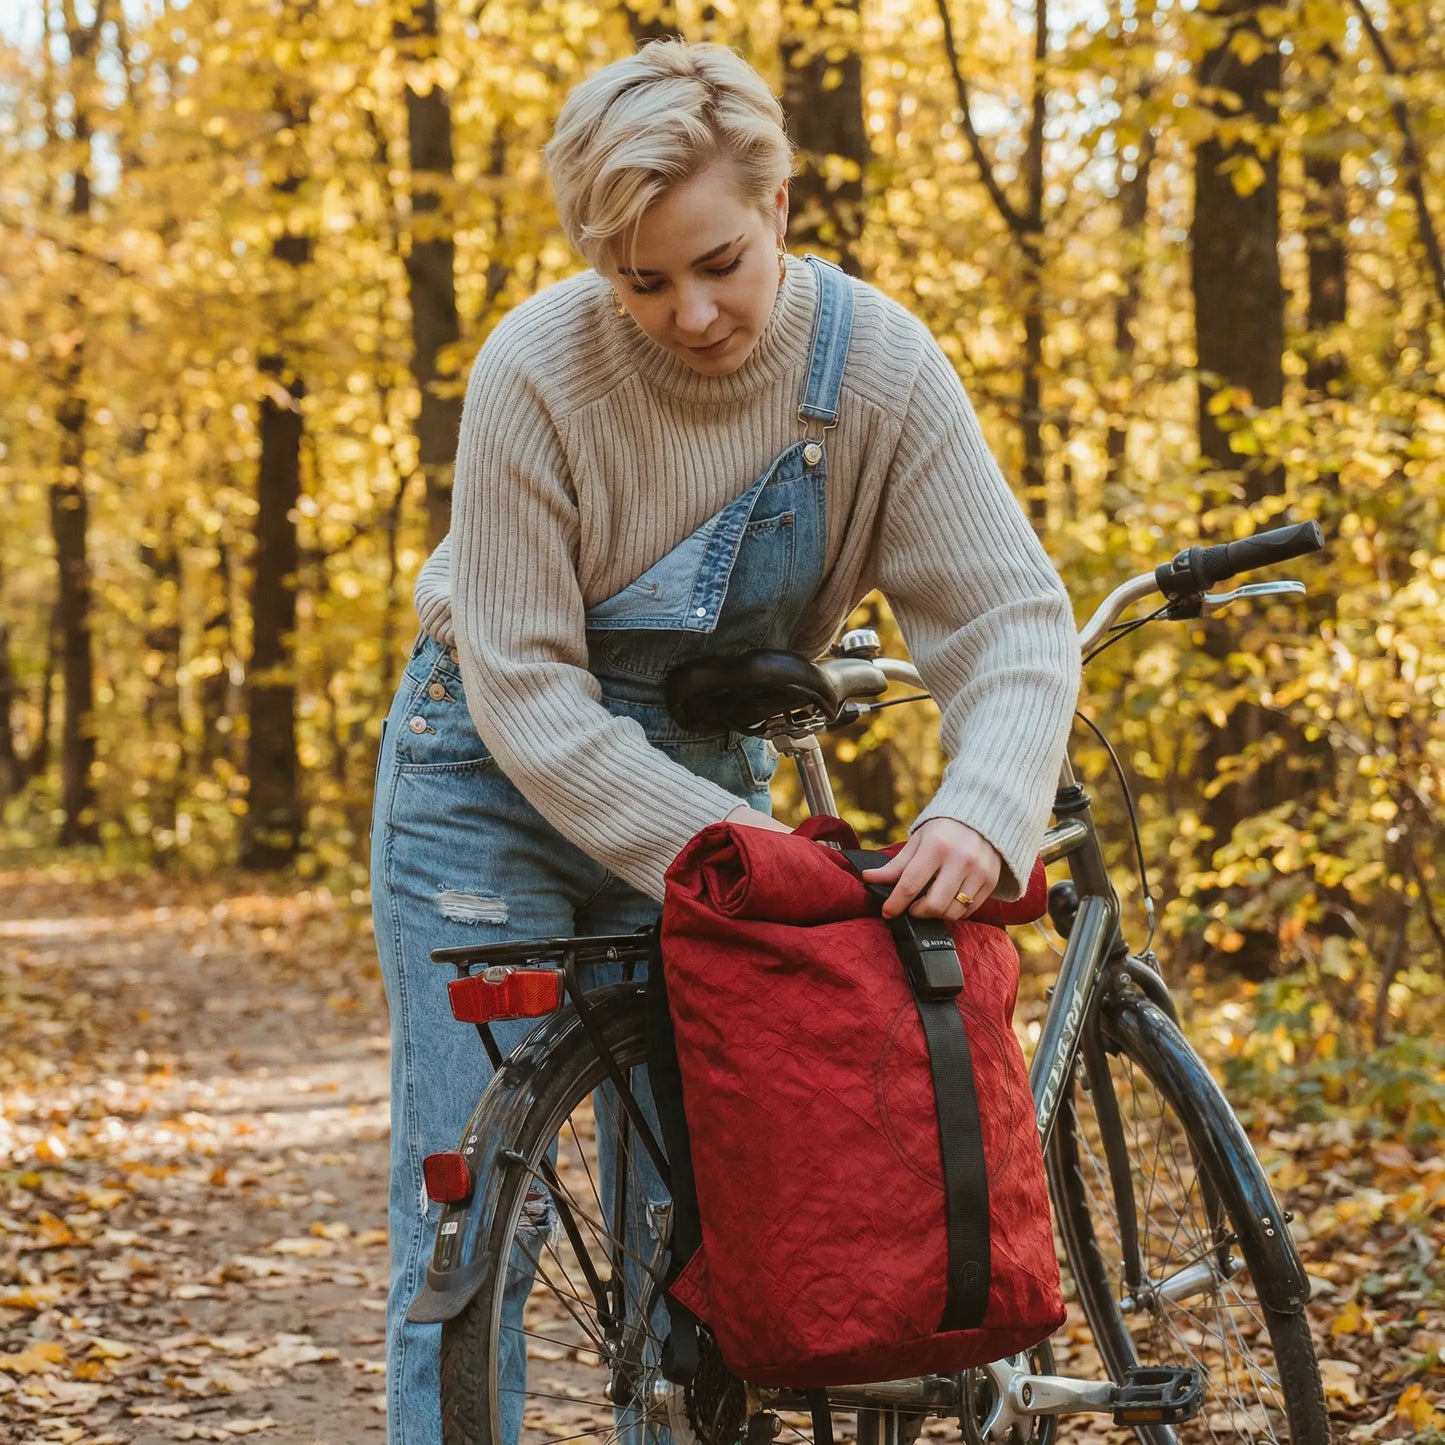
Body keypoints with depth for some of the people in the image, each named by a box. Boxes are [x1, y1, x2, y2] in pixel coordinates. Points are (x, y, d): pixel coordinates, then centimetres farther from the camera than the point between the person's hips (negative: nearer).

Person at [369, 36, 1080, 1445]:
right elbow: (523, 691, -22)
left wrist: (980, 812, -35)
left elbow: (1009, 616, -17)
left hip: (707, 773, 3)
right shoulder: (536, 372, -24)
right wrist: (722, 846, -29)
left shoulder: (876, 362, -17)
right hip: (502, 784, -3)